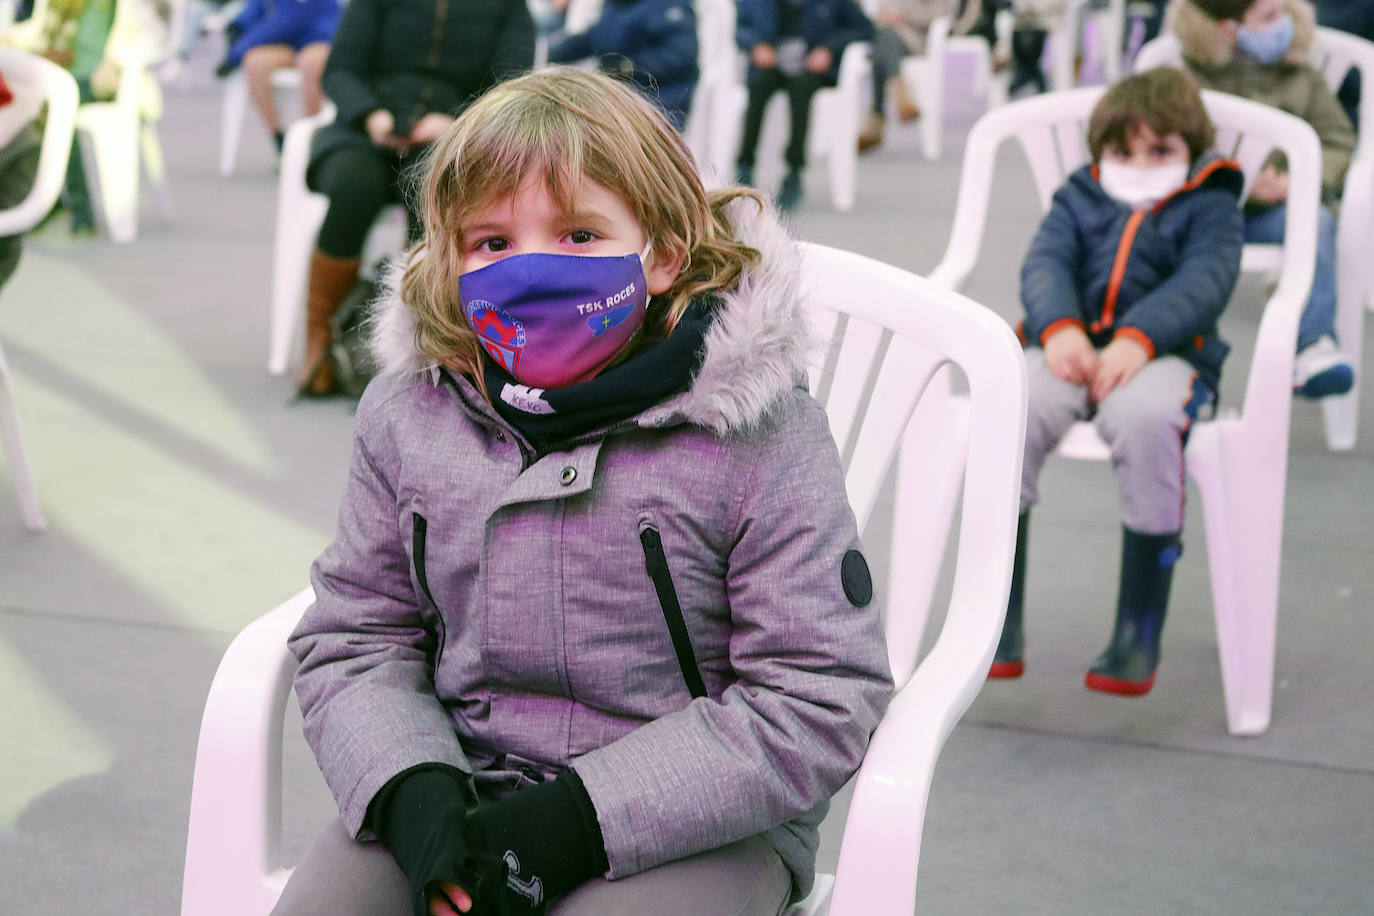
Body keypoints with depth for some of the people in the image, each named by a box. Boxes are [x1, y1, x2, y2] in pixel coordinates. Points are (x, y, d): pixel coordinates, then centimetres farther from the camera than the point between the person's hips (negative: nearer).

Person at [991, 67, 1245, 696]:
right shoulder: (1079, 198, 23)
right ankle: (999, 617, -25)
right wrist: (1059, 326, -18)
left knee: (1145, 419, -38)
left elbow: (1202, 283, -5)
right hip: (1068, 349, 3)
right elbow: (1044, 262, 5)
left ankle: (1139, 632, -29)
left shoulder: (1210, 209, 13)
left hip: (1163, 356, -2)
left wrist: (1138, 338, -24)